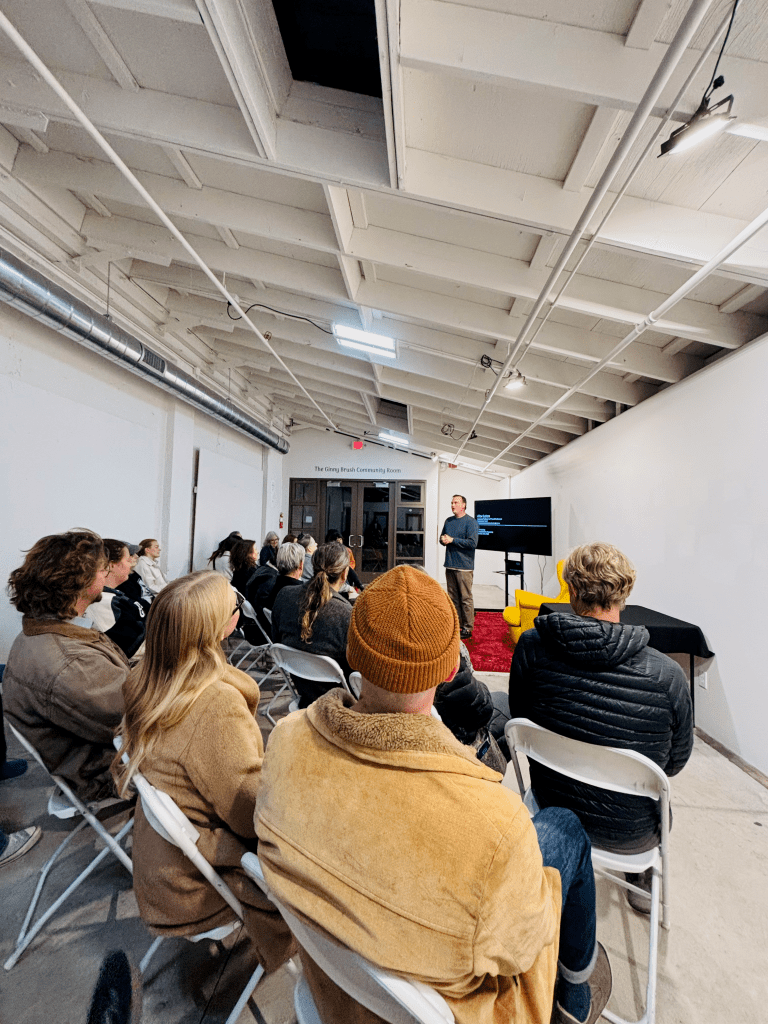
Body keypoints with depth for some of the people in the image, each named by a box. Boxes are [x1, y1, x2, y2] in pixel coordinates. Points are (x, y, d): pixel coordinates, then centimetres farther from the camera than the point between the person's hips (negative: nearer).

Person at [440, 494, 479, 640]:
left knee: (466, 598, -2)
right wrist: (443, 539, -1)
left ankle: (468, 629, 7)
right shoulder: (448, 521, 15)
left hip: (464, 567, -7)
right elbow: (442, 537, 23)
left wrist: (452, 540, -14)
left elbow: (472, 543, -16)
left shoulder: (471, 522, -7)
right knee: (453, 597, 13)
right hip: (450, 565, 7)